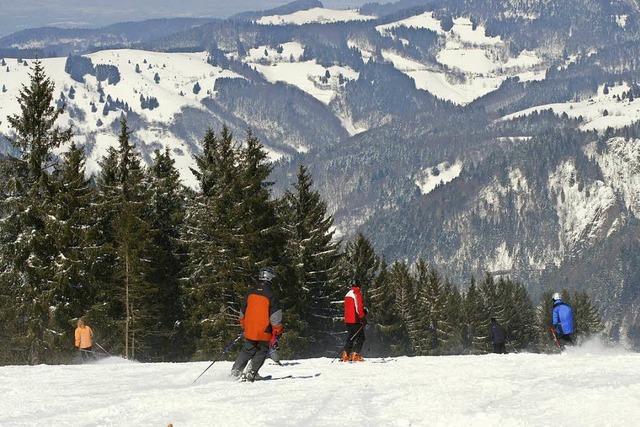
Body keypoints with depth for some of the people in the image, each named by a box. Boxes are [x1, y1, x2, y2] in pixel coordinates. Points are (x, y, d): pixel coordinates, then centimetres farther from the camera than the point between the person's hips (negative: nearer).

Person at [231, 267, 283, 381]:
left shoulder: (251, 292, 2)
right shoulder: (270, 295, -14)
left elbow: (243, 312, 14)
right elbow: (275, 316, -13)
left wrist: (243, 327, 27)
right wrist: (278, 331, -2)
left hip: (249, 330, 5)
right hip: (264, 332, -5)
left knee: (247, 350, 20)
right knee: (261, 352, 11)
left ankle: (236, 371, 17)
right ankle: (251, 373, 3)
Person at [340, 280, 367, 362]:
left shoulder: (348, 294, 16)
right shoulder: (357, 293, -10)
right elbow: (359, 307, -17)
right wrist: (363, 317, -13)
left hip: (348, 320, 8)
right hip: (355, 320, -8)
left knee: (350, 338, 16)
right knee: (360, 338, -4)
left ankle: (345, 355, 9)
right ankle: (355, 355, -14)